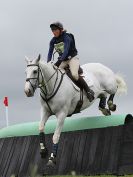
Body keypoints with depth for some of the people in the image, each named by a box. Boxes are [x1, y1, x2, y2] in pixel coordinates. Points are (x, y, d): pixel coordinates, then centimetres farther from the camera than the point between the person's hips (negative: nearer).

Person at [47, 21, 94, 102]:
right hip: (63, 60, 7)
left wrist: (59, 61, -38)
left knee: (74, 74, -29)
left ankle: (89, 91, -18)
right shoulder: (53, 41, 3)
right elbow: (50, 52, -3)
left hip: (72, 58, -7)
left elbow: (66, 51, -26)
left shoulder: (67, 37, -16)